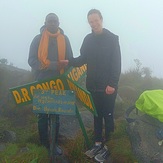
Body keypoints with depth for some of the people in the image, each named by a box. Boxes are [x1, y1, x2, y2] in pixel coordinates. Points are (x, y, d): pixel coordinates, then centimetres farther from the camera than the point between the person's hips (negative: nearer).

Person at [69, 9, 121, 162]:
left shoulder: (112, 38, -6)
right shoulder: (88, 39, 8)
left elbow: (117, 64, -11)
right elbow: (83, 59, 9)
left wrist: (112, 84, -17)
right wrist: (70, 61, -10)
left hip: (108, 87, -5)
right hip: (93, 86, 5)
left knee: (108, 116, 3)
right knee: (97, 115, 12)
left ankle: (107, 146, 14)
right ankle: (98, 144, 23)